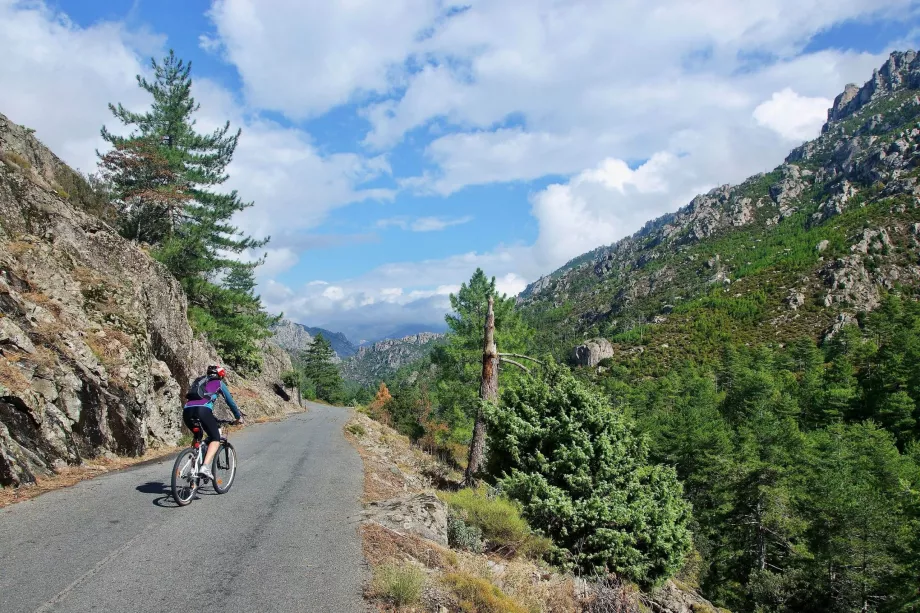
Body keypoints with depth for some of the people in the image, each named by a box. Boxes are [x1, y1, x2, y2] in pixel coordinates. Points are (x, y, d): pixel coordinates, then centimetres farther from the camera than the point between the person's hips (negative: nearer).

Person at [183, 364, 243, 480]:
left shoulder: (198, 381, 35)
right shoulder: (219, 383, 20)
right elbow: (230, 401, 24)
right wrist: (239, 417, 36)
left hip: (187, 411, 6)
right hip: (202, 410, -6)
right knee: (216, 439, 6)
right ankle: (205, 467, -14)